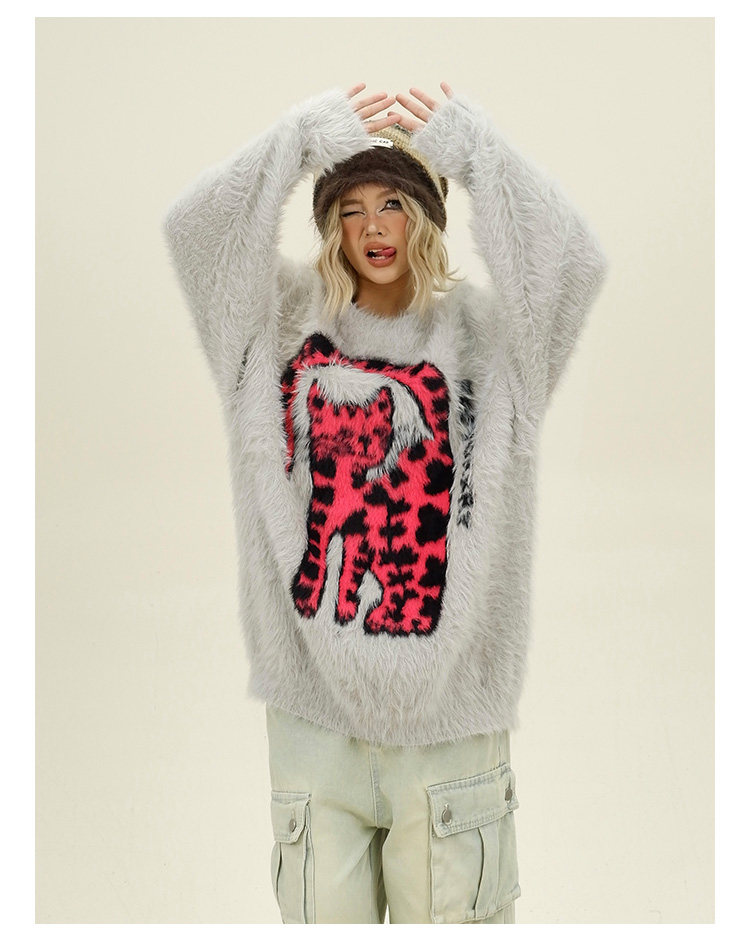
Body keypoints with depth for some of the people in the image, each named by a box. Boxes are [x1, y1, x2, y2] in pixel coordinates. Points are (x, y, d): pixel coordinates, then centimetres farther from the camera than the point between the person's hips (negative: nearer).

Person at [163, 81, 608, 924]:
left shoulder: (482, 331, 3)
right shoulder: (289, 320, 6)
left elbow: (571, 262, -14)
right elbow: (195, 229, -6)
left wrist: (477, 150, -18)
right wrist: (300, 137, -14)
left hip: (448, 707, -1)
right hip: (314, 704, 1)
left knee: (449, 909, 9)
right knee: (322, 912, 12)